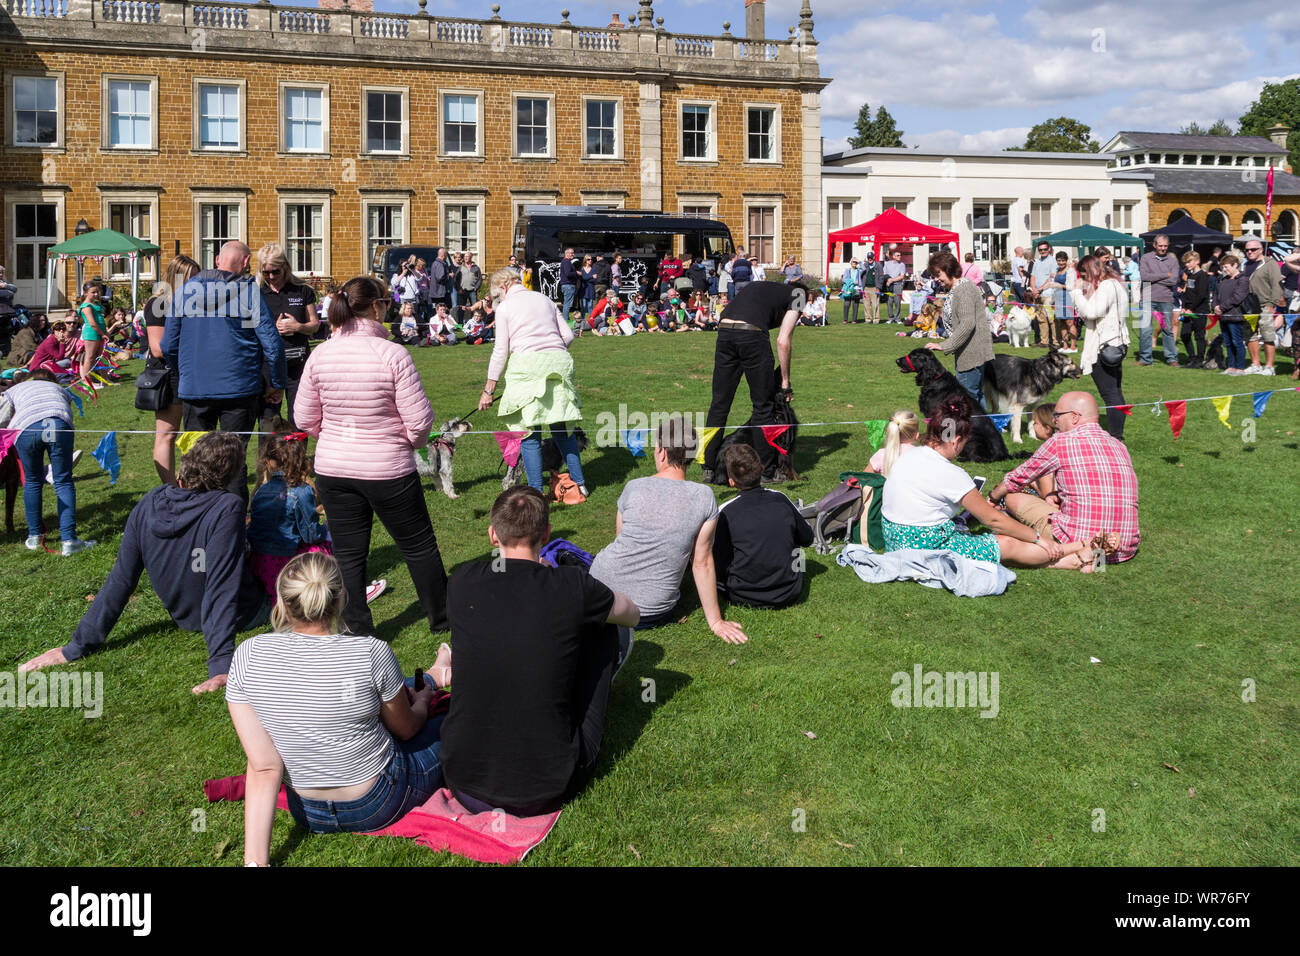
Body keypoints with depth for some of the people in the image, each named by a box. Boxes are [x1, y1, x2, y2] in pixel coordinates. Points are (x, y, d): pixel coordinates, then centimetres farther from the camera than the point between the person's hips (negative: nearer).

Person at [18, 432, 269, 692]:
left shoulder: (149, 505, -14)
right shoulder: (227, 508, -30)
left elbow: (118, 583, -11)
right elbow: (221, 588, -34)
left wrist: (77, 647, -3)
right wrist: (221, 664, -34)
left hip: (186, 619, 5)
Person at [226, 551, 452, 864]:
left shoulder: (247, 656, -17)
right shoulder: (371, 654, -24)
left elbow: (263, 768, -18)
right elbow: (406, 729, -4)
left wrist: (254, 860, -13)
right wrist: (422, 700, 18)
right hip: (379, 806, -4)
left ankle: (435, 677, 53)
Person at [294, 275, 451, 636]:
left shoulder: (320, 355, -4)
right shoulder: (392, 354, -17)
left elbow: (305, 420, 4)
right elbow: (420, 422, -16)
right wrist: (409, 441, 6)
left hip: (333, 470, 4)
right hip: (388, 471, -3)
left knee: (348, 554, 13)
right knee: (419, 548, 14)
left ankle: (356, 631, 19)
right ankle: (442, 618, 29)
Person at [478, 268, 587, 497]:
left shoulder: (505, 308, 4)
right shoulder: (544, 299, 18)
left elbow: (500, 351, 1)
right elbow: (568, 335, 14)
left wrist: (489, 388, 5)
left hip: (527, 364, -5)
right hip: (558, 362, 5)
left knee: (529, 432, 0)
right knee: (561, 427, 14)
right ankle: (579, 484, 17)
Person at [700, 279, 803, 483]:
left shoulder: (756, 286, 35)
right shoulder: (795, 297, 18)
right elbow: (783, 341, 6)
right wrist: (785, 382, 12)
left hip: (724, 331, 5)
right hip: (752, 334, -5)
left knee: (719, 402, 11)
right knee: (764, 405, 7)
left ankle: (708, 468, 14)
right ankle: (767, 470, 13)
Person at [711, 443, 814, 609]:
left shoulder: (725, 513, -14)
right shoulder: (781, 500, -4)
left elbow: (720, 567, -9)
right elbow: (807, 539, 9)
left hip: (744, 598, -3)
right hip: (789, 595, 3)